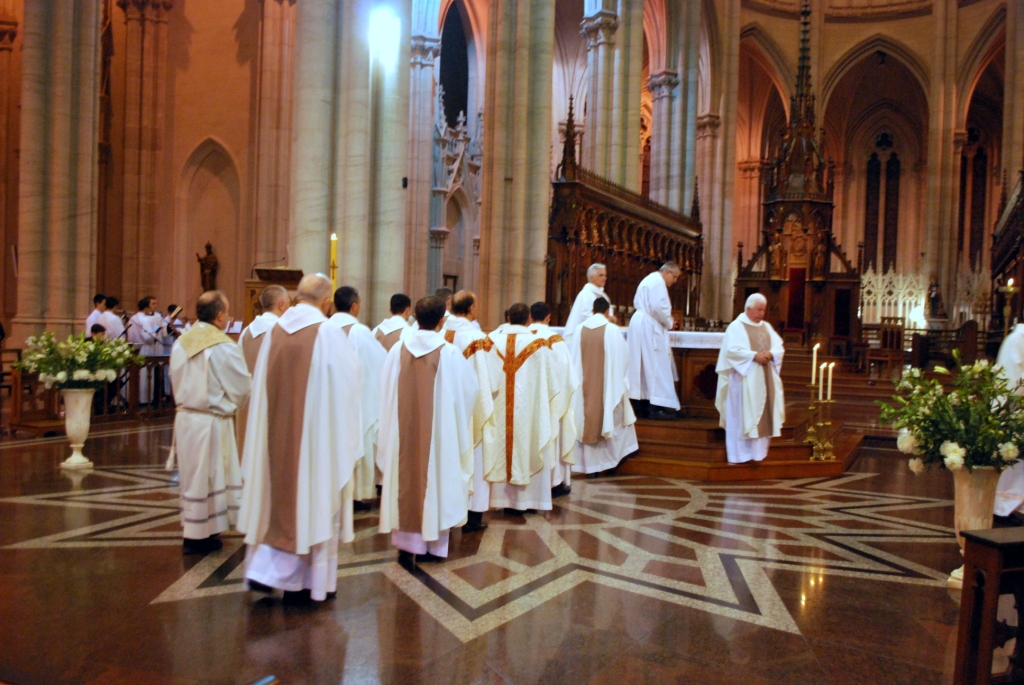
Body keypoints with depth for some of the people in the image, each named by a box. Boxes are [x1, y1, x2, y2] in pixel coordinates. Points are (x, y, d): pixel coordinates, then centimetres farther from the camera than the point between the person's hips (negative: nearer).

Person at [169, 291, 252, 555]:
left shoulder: (181, 343, 1)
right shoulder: (224, 347, -17)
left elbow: (176, 381, 9)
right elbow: (243, 387, -10)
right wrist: (230, 404, 10)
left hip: (185, 417, 6)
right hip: (212, 421, -6)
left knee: (192, 475, 17)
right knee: (207, 476, 5)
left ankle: (192, 530, 29)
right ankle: (199, 536, 14)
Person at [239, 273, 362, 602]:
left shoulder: (274, 331, 2)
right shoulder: (329, 334, -11)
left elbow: (261, 386, 7)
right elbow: (346, 386, -7)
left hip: (278, 432, 4)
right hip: (317, 431, -4)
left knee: (280, 497, 17)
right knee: (313, 497, 7)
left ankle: (264, 570, 15)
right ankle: (313, 581, 18)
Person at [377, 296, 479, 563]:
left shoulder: (398, 350, -4)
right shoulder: (449, 353, -11)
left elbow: (386, 391, 4)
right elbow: (469, 388, -1)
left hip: (403, 430, 3)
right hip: (438, 431, -2)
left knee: (405, 478, 11)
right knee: (434, 477, 7)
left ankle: (405, 543, 16)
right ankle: (432, 544, 14)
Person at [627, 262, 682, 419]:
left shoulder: (650, 279, 21)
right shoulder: (658, 282, -11)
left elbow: (638, 303, 23)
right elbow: (658, 307, -22)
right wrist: (669, 322, -5)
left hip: (641, 323, 10)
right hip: (649, 328, -10)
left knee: (647, 366, 10)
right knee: (656, 366, -8)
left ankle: (644, 405, 11)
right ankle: (656, 407, -9)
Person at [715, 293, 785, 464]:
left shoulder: (767, 327, 15)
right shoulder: (736, 327, -3)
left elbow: (779, 348, 10)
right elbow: (732, 350, -15)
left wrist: (770, 354, -12)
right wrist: (754, 355, -22)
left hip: (765, 380, 6)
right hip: (744, 380, -6)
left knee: (762, 416, 6)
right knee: (741, 418, -4)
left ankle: (757, 452, 14)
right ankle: (738, 455, 1)